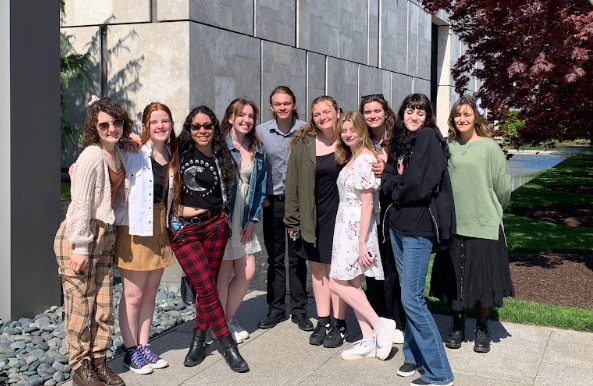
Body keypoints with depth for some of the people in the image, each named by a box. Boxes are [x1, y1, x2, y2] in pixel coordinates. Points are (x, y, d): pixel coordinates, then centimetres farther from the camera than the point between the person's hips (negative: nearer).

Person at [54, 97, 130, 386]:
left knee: (104, 304, 8)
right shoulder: (92, 156, -15)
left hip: (106, 235, 7)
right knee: (80, 304, 1)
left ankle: (99, 362, 20)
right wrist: (80, 247, -18)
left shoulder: (118, 154, 7)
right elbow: (80, 204, -17)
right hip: (79, 235, -7)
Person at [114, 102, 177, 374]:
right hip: (135, 229, -6)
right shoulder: (133, 152, -11)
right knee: (133, 295, 3)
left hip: (161, 229, 6)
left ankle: (144, 346, 26)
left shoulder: (171, 156, 8)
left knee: (150, 293, 14)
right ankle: (131, 352, 16)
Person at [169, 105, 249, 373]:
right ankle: (228, 345, 4)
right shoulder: (180, 153, -2)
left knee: (206, 287, 6)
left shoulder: (220, 158, 10)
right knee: (207, 289, -5)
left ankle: (198, 341, 20)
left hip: (215, 226, 4)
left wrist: (222, 217, 7)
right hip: (184, 230, -3)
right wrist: (180, 210, -9)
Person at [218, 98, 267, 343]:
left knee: (247, 272, 5)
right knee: (224, 271, 3)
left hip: (244, 221, 6)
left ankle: (229, 318, 25)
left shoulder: (258, 150, 9)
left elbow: (260, 187, 12)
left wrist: (252, 219, 5)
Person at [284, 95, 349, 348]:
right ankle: (323, 322, 23)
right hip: (312, 216, 2)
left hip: (339, 214, -2)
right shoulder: (303, 145, -1)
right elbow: (293, 183, 2)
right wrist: (293, 220, 0)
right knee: (317, 267, 11)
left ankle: (339, 324, 16)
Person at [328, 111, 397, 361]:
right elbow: (348, 197, 11)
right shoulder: (351, 158, 13)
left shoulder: (365, 159, -15)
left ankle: (380, 325, 0)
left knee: (338, 284, -8)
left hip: (356, 228, -9)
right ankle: (368, 341, 14)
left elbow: (367, 204, -18)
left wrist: (362, 242, -20)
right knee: (351, 285, 9)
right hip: (345, 226, 9)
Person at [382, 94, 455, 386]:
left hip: (418, 227, -8)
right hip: (397, 224, 8)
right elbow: (387, 180, 8)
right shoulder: (399, 141, 13)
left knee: (411, 298, -9)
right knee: (409, 293, 14)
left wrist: (398, 192, -2)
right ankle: (413, 354, 26)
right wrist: (400, 189, -11)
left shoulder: (428, 137, -9)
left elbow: (420, 183, -18)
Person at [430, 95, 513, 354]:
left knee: (484, 280, 5)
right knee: (454, 279, 9)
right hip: (453, 226, 3)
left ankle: (482, 329, 22)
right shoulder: (447, 148, 4)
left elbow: (503, 187, -1)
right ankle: (457, 326, 26)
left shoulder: (489, 147, -4)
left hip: (484, 226, -2)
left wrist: (491, 211, 8)